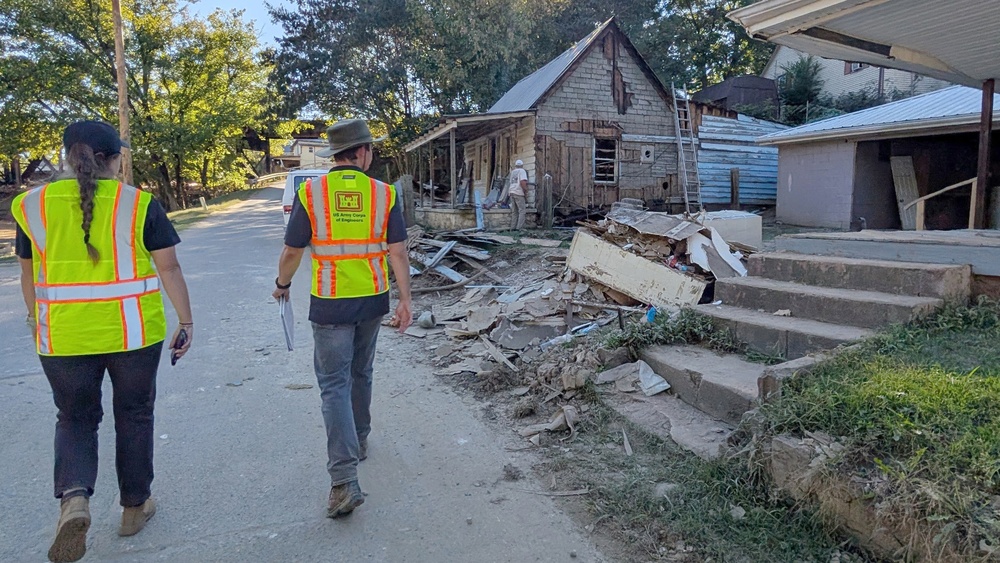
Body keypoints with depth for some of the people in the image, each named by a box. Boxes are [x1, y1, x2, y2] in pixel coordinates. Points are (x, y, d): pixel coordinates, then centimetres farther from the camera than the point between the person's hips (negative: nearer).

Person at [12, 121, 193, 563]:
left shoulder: (33, 205, 1)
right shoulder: (139, 204, -7)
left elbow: (29, 275, 10)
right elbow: (169, 268, -7)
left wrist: (36, 320, 24)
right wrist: (186, 321, 1)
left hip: (63, 336, 2)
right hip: (134, 332, -1)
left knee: (75, 418, 18)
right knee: (133, 415, 15)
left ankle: (73, 497, -6)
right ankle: (134, 506, 28)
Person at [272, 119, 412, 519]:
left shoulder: (310, 193, -7)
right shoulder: (384, 194, -3)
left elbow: (292, 252, -3)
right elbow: (397, 252, -5)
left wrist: (282, 284, 15)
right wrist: (405, 300, 0)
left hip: (330, 305, -3)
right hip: (373, 301, 3)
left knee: (335, 385, 0)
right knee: (361, 373, 23)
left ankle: (344, 481, -6)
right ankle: (359, 440, 41)